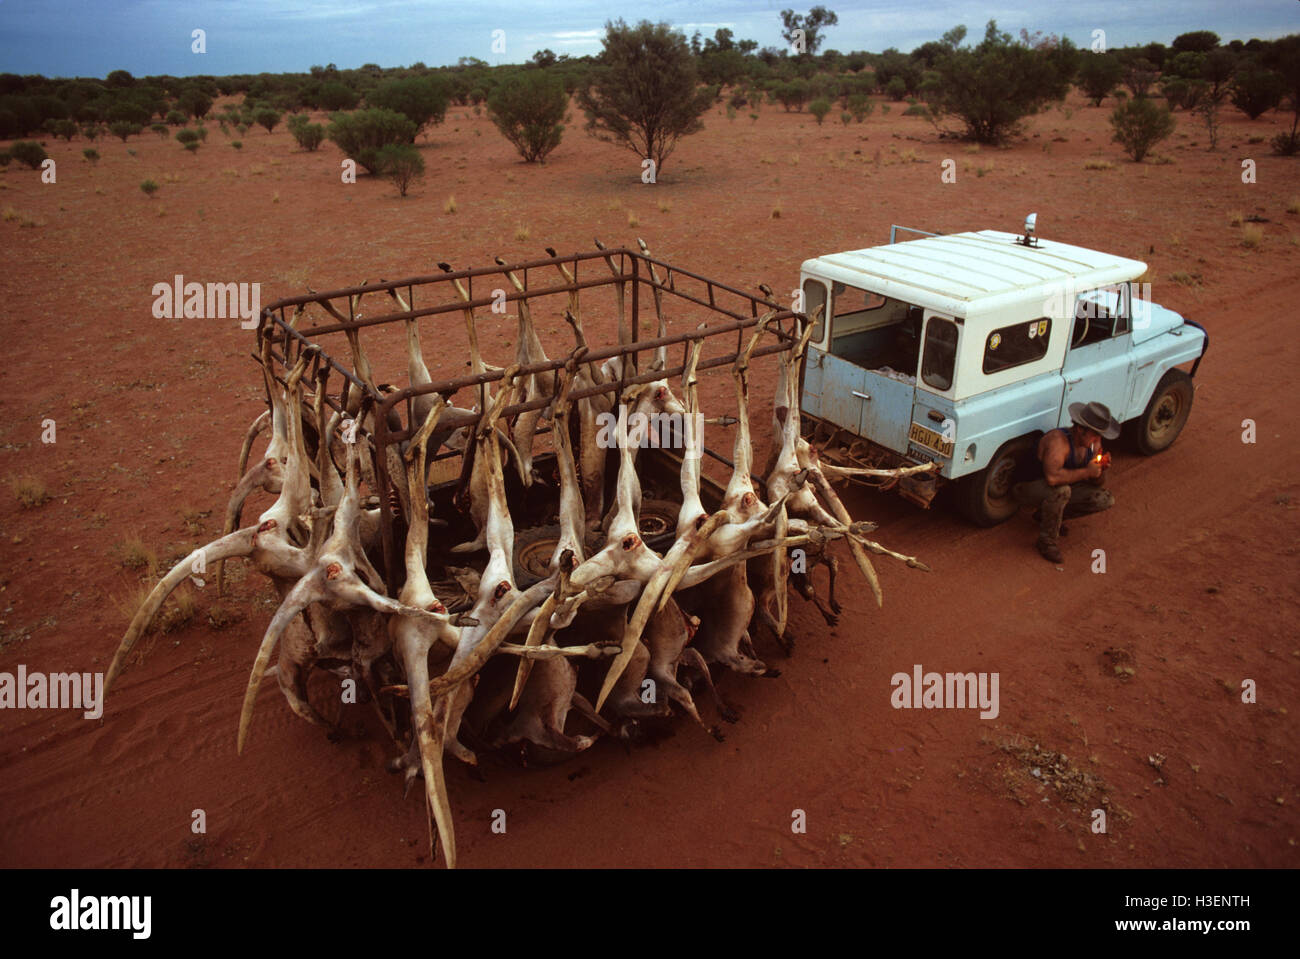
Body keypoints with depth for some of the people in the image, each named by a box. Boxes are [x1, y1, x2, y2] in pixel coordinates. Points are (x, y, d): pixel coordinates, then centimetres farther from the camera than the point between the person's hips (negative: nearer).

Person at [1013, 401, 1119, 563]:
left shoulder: (1093, 442, -6)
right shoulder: (1058, 440, -31)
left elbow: (1098, 483, 5)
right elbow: (1052, 477, -48)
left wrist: (1101, 468, -18)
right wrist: (1086, 472, -35)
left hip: (1060, 490, 8)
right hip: (1029, 488, -8)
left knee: (1107, 499, -5)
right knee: (1061, 489, -39)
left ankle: (1045, 515, 7)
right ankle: (1047, 539, -18)